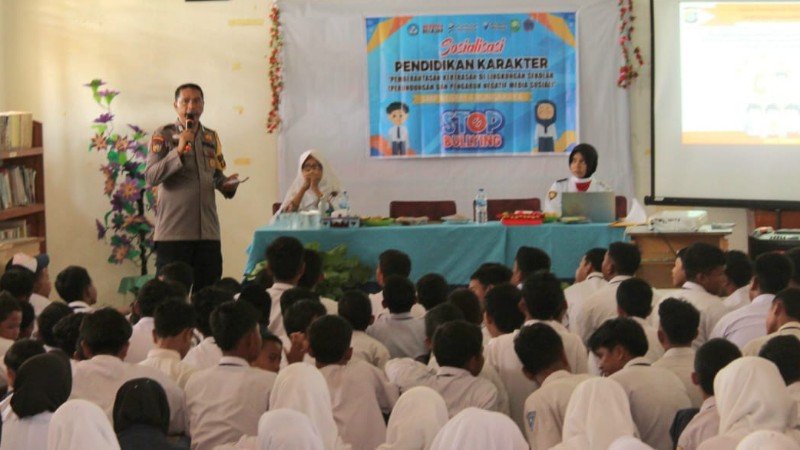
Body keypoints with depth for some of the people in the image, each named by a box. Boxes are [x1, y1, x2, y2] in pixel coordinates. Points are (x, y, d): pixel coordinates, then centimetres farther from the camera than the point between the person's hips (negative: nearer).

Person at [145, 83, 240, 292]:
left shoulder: (211, 137, 15)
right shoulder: (163, 135, 0)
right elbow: (151, 177, -10)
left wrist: (227, 184, 2)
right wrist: (178, 151, -20)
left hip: (208, 232, 5)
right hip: (173, 232, -4)